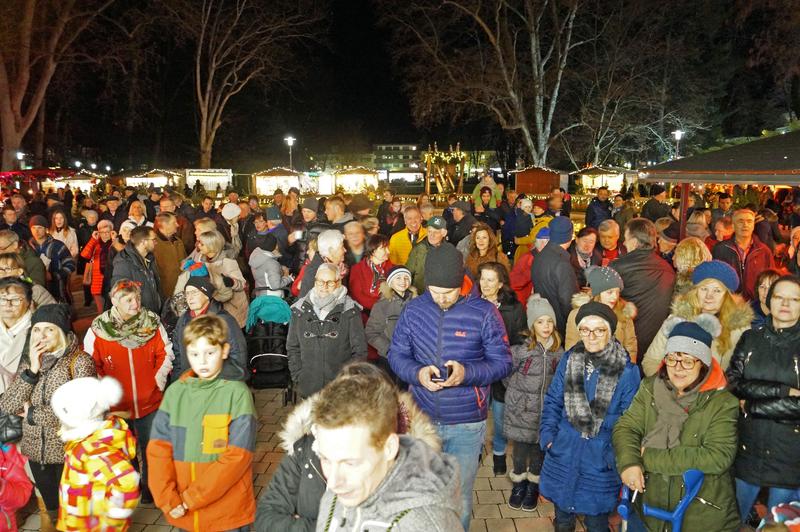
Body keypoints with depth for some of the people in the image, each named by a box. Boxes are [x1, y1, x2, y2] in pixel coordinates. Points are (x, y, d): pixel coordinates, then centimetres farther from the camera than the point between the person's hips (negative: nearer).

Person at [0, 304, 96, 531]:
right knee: (49, 507, 20)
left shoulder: (80, 361, -15)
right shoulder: (28, 363, 4)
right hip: (36, 451, 5)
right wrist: (32, 371, -16)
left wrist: (33, 414, -12)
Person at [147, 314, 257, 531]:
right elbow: (158, 448, -2)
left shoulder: (237, 392, -11)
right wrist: (168, 500, -12)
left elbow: (237, 456, -15)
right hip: (183, 512, 3)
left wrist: (190, 499, -16)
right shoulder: (175, 392, 1)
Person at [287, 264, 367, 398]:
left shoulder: (350, 310, 0)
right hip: (308, 387, 2)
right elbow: (292, 347, 10)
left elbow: (359, 349, 0)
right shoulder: (300, 309, 6)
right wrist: (298, 376, 1)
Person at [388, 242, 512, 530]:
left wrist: (467, 373, -25)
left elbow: (502, 363, -7)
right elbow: (396, 355, 2)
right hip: (421, 418, 3)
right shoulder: (413, 309, -3)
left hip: (467, 423, -2)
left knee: (460, 497, 12)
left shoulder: (484, 312, -11)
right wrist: (417, 373, -19)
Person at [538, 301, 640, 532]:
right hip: (563, 453, 3)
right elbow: (553, 401, 5)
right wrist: (548, 435, -5)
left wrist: (617, 456, -12)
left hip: (600, 460, -3)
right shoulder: (569, 359, -2)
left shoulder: (627, 371, -12)